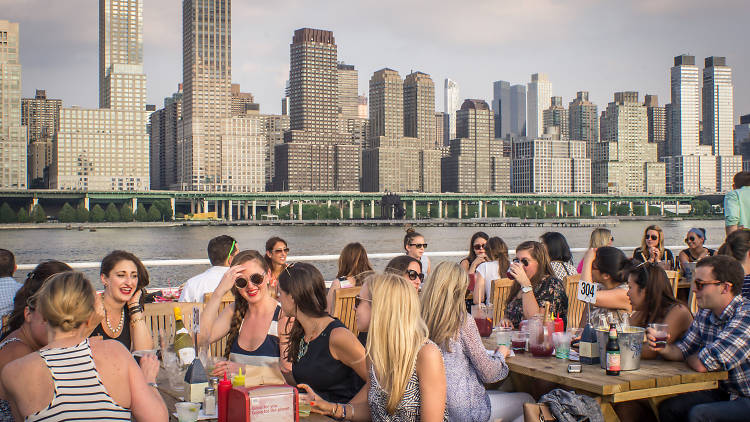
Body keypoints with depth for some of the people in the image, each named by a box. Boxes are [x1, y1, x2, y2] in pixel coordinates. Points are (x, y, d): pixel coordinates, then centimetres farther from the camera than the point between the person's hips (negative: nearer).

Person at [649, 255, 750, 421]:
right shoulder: (704, 315, 2)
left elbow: (702, 365, -26)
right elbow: (682, 350, 10)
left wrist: (690, 358, -2)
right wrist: (664, 348, -14)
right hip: (725, 393, 8)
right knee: (668, 408, -3)